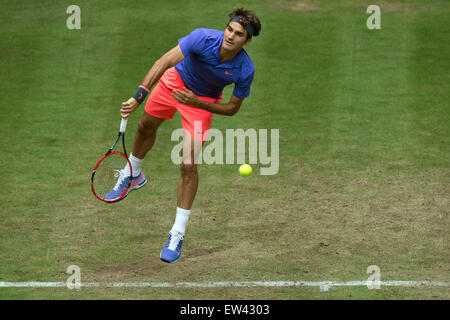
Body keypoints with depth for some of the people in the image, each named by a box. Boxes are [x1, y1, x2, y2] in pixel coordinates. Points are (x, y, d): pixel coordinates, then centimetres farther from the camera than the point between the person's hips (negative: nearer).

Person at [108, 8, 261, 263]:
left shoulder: (245, 70, -31)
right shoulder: (203, 38, -36)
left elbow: (232, 108, -16)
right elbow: (165, 62, -41)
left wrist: (197, 102, -29)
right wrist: (139, 96, -50)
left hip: (203, 100, -2)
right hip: (177, 80, 2)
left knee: (188, 166, -12)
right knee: (146, 127, 24)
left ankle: (178, 235, -1)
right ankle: (133, 175, 59)